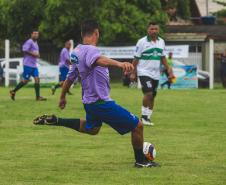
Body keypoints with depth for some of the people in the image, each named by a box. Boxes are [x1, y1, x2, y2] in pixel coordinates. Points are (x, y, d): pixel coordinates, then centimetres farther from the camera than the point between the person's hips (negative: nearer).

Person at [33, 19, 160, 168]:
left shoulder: (77, 51, 6)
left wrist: (63, 97, 33)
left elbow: (70, 77, 18)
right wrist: (119, 64, -65)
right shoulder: (90, 50, -22)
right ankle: (141, 161, 16)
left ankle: (54, 121, 31)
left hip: (89, 101, 10)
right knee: (137, 125, 0)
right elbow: (98, 60, -47)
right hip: (101, 102, -10)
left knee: (91, 129, 38)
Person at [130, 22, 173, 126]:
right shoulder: (142, 42, -7)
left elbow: (162, 57, 17)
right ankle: (144, 116, -9)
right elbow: (136, 58, -4)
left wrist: (168, 69, 7)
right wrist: (133, 73, -6)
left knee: (152, 97, 7)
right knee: (148, 93, -20)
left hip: (156, 74, 6)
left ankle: (148, 118, 16)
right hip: (144, 72, -6)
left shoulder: (161, 42, 9)